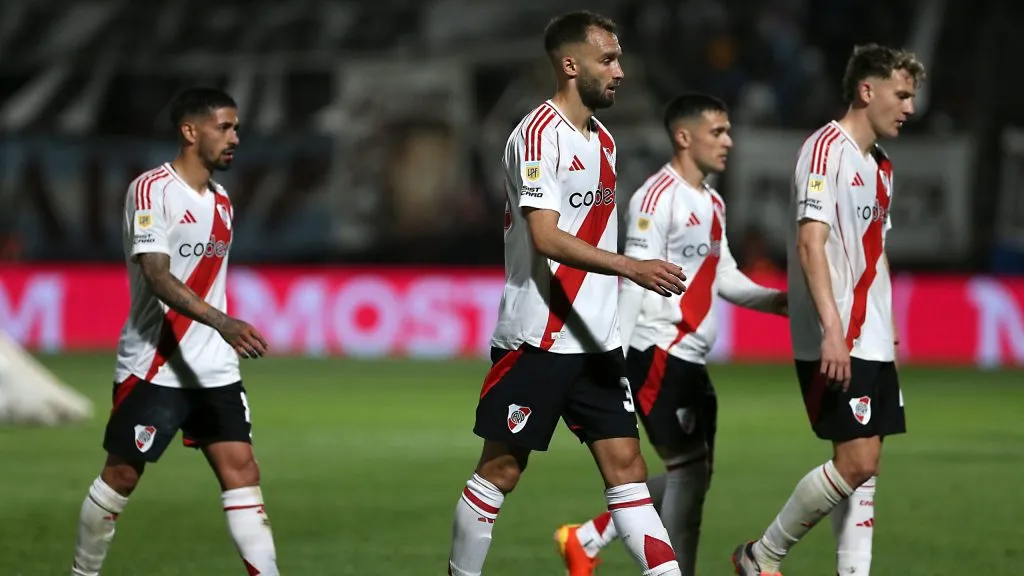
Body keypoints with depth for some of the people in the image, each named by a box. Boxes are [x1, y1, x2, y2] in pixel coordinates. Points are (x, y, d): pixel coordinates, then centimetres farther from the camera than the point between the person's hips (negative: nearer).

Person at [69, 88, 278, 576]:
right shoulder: (152, 191, -12)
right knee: (121, 475, 2)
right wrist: (223, 323, -36)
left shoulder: (220, 201, 12)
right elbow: (158, 279, -24)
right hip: (153, 366, -6)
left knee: (242, 471, -4)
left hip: (214, 370, 6)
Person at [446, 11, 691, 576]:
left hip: (596, 340, 8)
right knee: (500, 471, 0)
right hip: (537, 338, -8)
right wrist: (633, 268, -30)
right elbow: (546, 238, -22)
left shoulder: (602, 139, 14)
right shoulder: (539, 135, -13)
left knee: (626, 464, 2)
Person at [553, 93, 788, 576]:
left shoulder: (712, 203, 16)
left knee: (691, 474, 11)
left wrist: (774, 300, 5)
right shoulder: (658, 197, -13)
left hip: (690, 360, 9)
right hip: (658, 355, -9)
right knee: (690, 469, -9)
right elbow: (634, 280, -17)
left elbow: (723, 277, 21)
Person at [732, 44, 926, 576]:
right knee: (854, 462, -12)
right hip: (835, 344, -9)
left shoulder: (879, 165, 17)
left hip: (871, 342, 9)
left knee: (863, 468, 6)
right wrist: (832, 331, -26)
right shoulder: (827, 149, -11)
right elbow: (811, 243, -19)